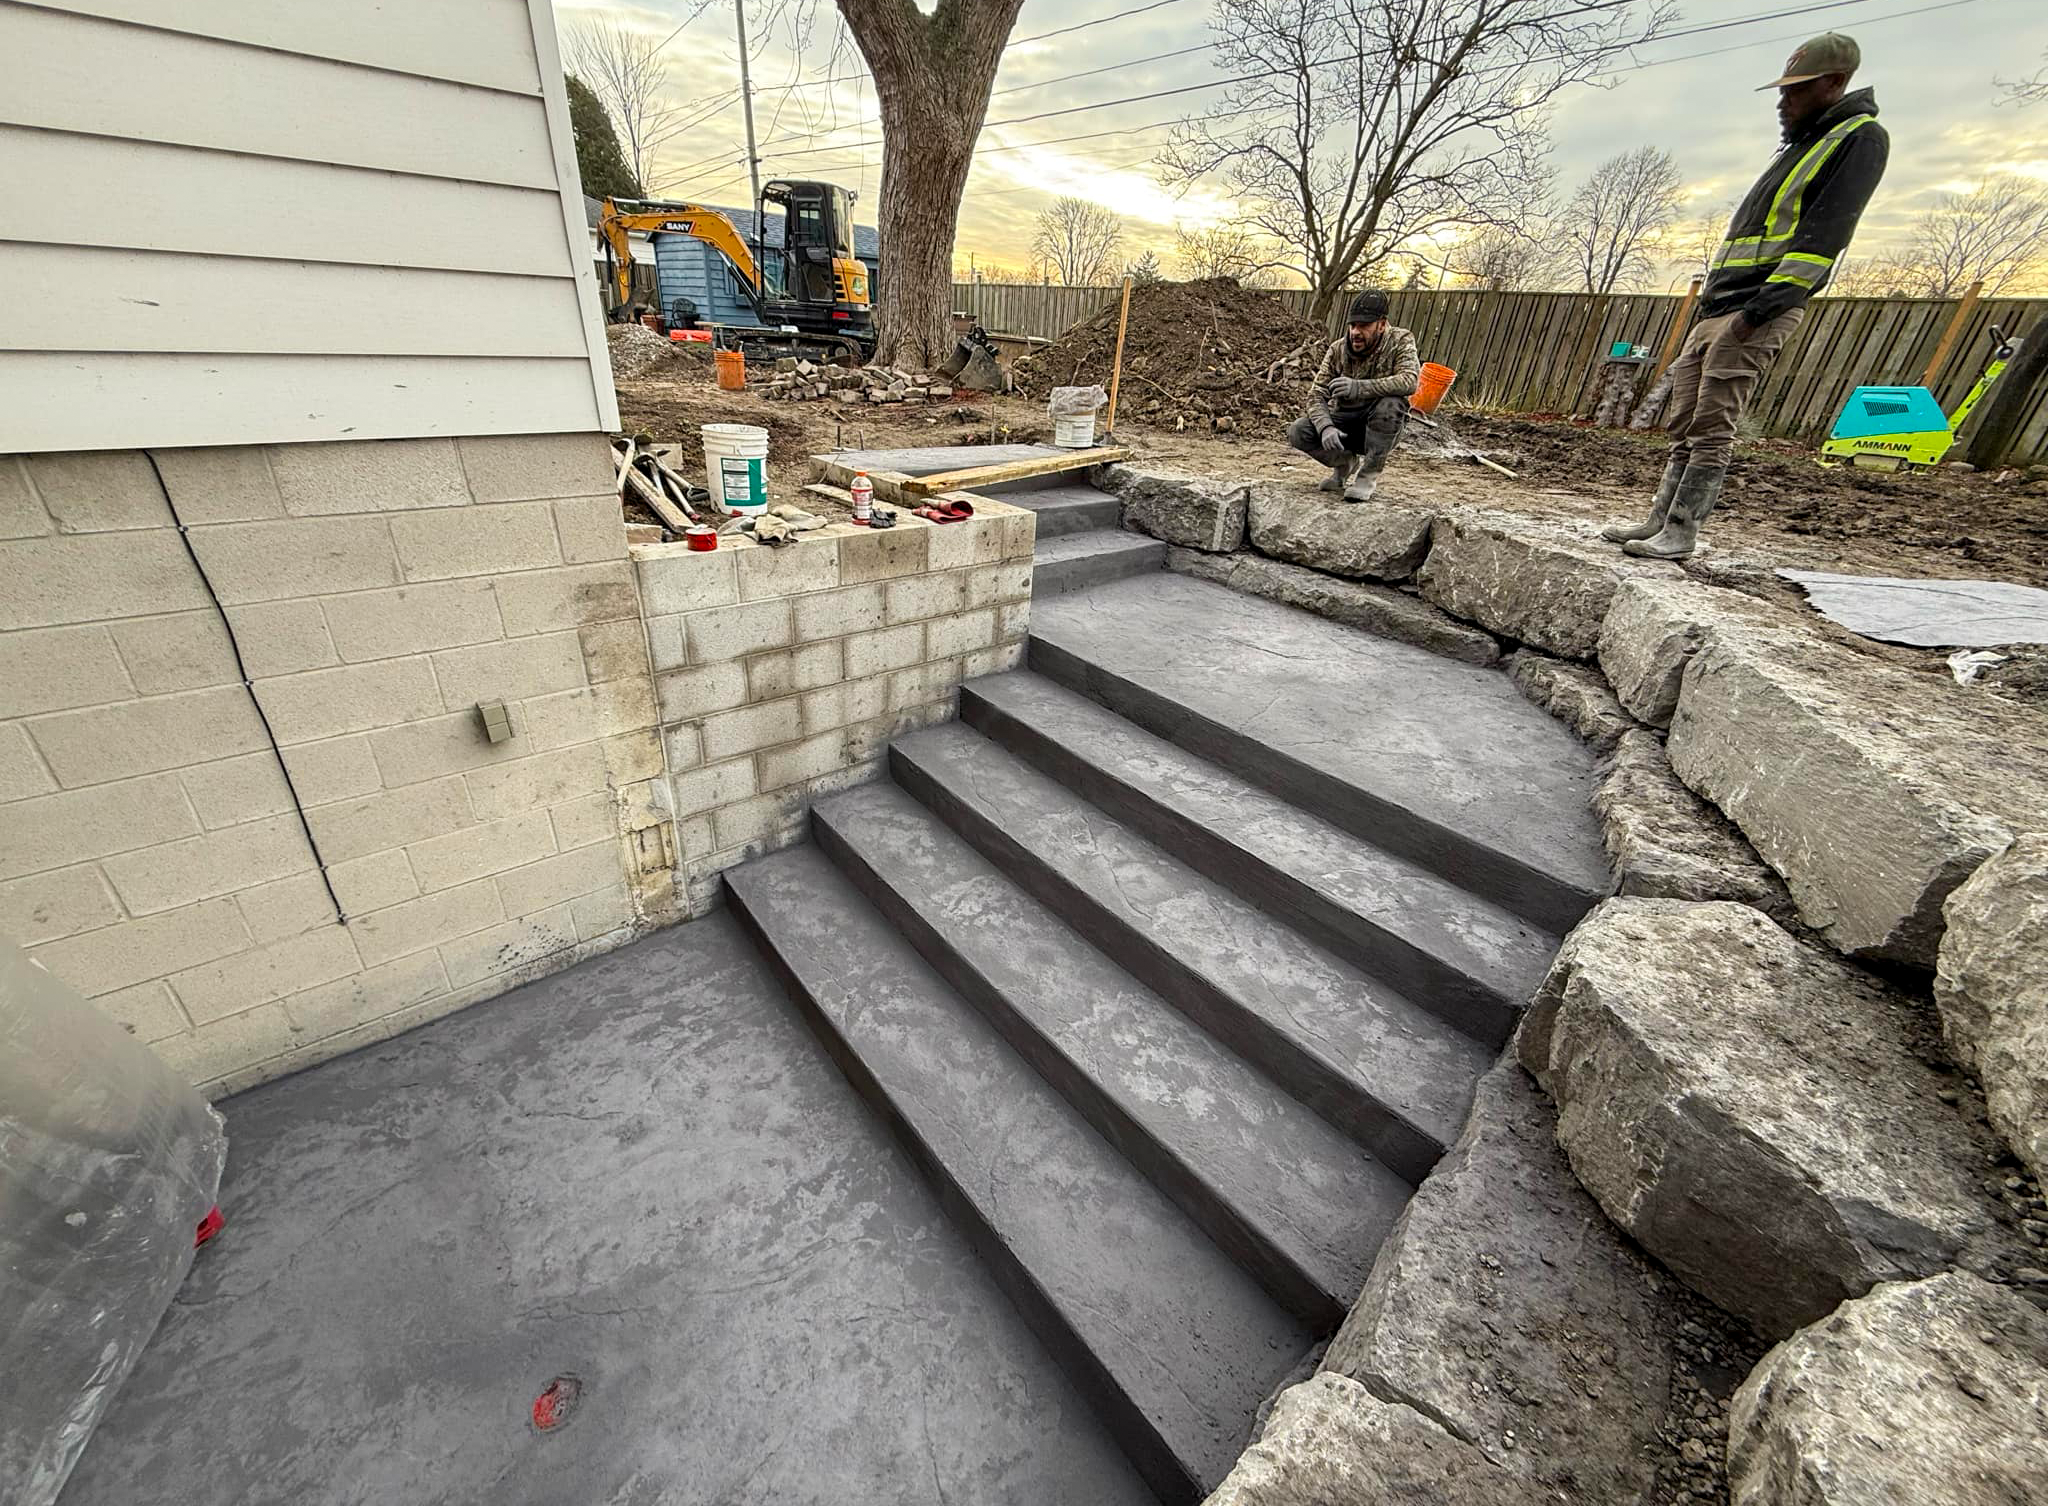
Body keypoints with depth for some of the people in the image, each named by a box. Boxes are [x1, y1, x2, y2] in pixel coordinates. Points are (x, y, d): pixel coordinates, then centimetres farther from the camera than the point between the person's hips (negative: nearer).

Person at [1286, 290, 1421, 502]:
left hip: (1382, 427, -3)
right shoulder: (1337, 349, -5)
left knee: (1391, 404, -37)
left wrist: (1359, 387, -42)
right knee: (1298, 433, -21)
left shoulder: (1400, 341, -12)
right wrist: (1326, 428, -31)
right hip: (1344, 422, 3)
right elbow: (1317, 394, -10)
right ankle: (1346, 463, 5)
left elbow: (1409, 381, -29)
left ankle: (1369, 476, -19)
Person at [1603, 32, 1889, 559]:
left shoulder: (1860, 138, 0)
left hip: (1759, 315, -9)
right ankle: (1659, 520, 3)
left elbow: (1822, 236, -12)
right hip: (1715, 311, 9)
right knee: (1683, 426, 3)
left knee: (1711, 430, -15)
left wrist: (1759, 309, -20)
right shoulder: (1797, 149, 28)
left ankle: (1681, 532, -15)